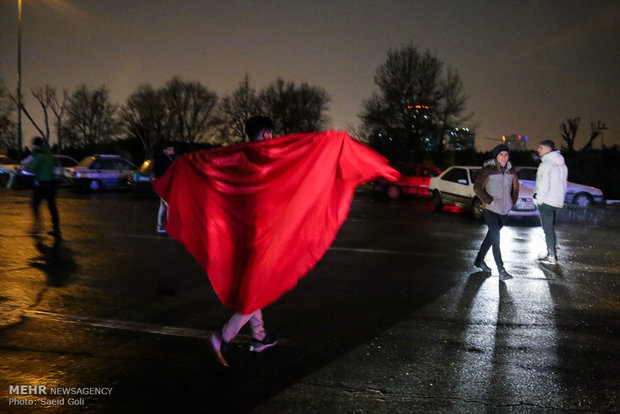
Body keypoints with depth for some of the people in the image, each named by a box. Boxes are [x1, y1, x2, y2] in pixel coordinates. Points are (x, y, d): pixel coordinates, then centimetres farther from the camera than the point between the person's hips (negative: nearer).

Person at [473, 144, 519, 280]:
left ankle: (479, 260, 31)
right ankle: (501, 270, -8)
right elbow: (477, 187, -10)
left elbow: (515, 187, 20)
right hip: (491, 211, -6)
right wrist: (489, 201, -15)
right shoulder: (488, 170, -10)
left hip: (504, 211, 6)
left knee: (492, 236, 16)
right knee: (495, 239, -9)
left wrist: (512, 202, 10)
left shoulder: (511, 170, 6)